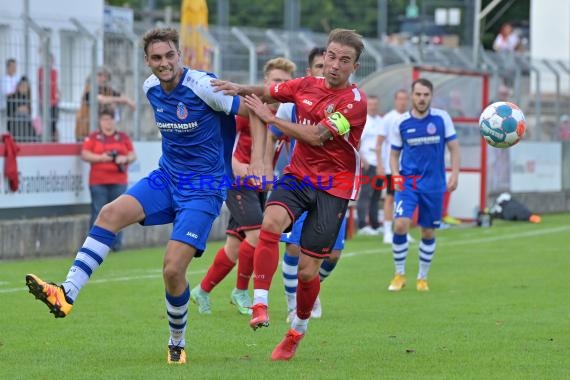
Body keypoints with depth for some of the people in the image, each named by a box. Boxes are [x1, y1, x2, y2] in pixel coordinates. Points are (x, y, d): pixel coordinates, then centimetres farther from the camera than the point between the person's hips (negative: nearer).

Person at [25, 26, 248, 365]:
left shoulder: (204, 86, -19)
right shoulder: (151, 88, 3)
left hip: (203, 189, -6)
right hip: (166, 177, 6)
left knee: (173, 269, -15)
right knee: (110, 214, -20)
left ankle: (177, 344, 11)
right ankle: (67, 295, -28)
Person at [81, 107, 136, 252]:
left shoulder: (124, 137, 14)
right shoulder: (93, 137, 7)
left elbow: (133, 155, 13)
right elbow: (84, 155, 0)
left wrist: (126, 159, -9)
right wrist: (100, 157, -14)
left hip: (119, 182, 2)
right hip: (98, 182, -2)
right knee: (98, 213, -5)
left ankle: (116, 244, 7)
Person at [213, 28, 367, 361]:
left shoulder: (355, 101, -13)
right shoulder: (307, 85, 2)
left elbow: (315, 136, -20)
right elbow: (266, 94, 18)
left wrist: (269, 118, -15)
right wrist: (241, 89, -4)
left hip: (334, 187, -3)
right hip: (298, 175, 4)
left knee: (307, 270, -3)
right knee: (271, 222, -30)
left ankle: (298, 331, 24)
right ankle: (260, 305, -31)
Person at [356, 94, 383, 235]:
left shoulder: (381, 122, 16)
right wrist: (362, 159, -19)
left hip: (380, 164, 8)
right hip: (368, 163, -8)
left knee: (376, 195, 12)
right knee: (366, 193, -12)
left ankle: (375, 224, 19)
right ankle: (362, 225, -16)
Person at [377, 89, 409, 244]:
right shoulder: (388, 119, -4)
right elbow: (379, 143, -4)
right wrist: (379, 164, -10)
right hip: (391, 166, -4)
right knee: (390, 197, -3)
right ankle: (387, 232, 0)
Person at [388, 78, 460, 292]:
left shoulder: (441, 118, -2)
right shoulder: (401, 123, 0)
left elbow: (454, 148, 3)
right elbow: (394, 154, 8)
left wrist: (455, 174, -8)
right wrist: (396, 176, -9)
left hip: (433, 184, 1)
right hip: (407, 182, -1)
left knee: (429, 232, 6)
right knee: (400, 224, -17)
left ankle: (423, 277, 22)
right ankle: (399, 274, -1)